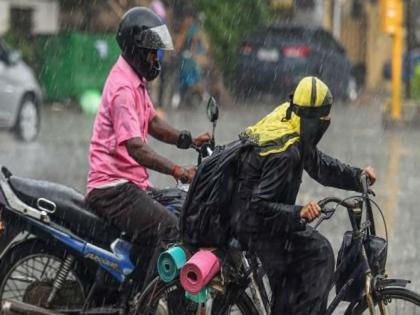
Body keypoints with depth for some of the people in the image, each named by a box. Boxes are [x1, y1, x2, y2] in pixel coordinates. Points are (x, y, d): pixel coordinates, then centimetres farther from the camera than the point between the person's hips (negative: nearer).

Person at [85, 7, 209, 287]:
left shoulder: (136, 81, 15)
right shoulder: (123, 87, -19)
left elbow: (151, 122, 27)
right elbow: (135, 147, -29)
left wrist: (189, 140, 11)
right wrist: (177, 171, -37)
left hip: (131, 184, 11)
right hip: (114, 187, -11)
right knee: (170, 229, -25)